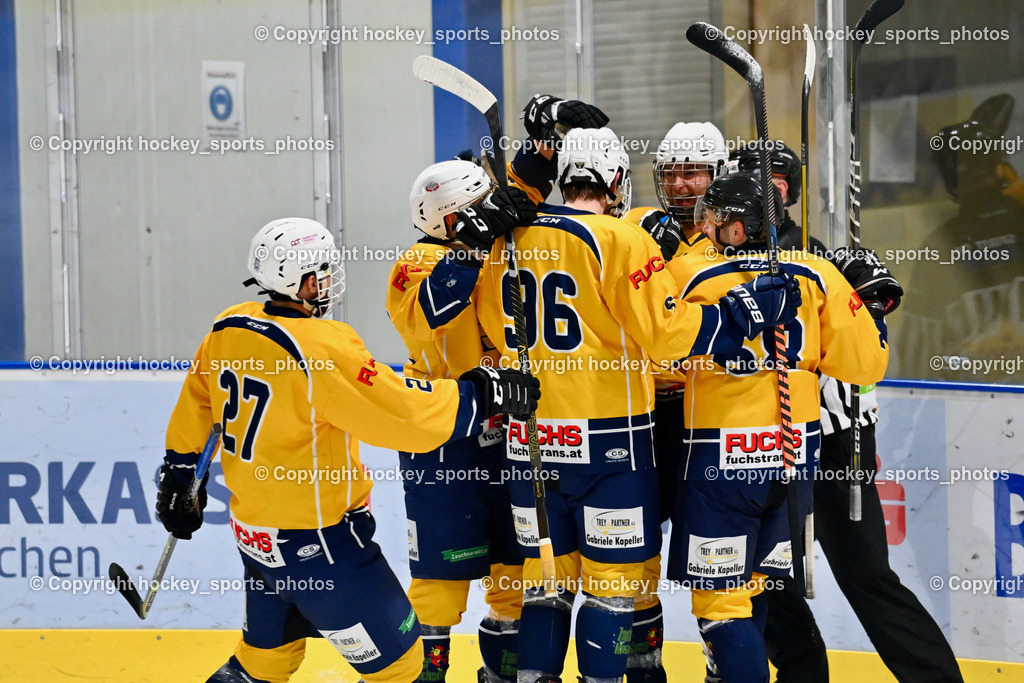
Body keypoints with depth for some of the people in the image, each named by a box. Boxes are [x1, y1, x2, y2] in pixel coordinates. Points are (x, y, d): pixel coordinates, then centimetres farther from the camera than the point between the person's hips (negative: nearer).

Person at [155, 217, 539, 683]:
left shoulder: (228, 329, -1)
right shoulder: (322, 347, -26)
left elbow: (195, 406, 13)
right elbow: (404, 414, -27)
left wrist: (178, 476, 27)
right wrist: (485, 392, -16)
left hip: (252, 531, 9)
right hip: (313, 544, -9)